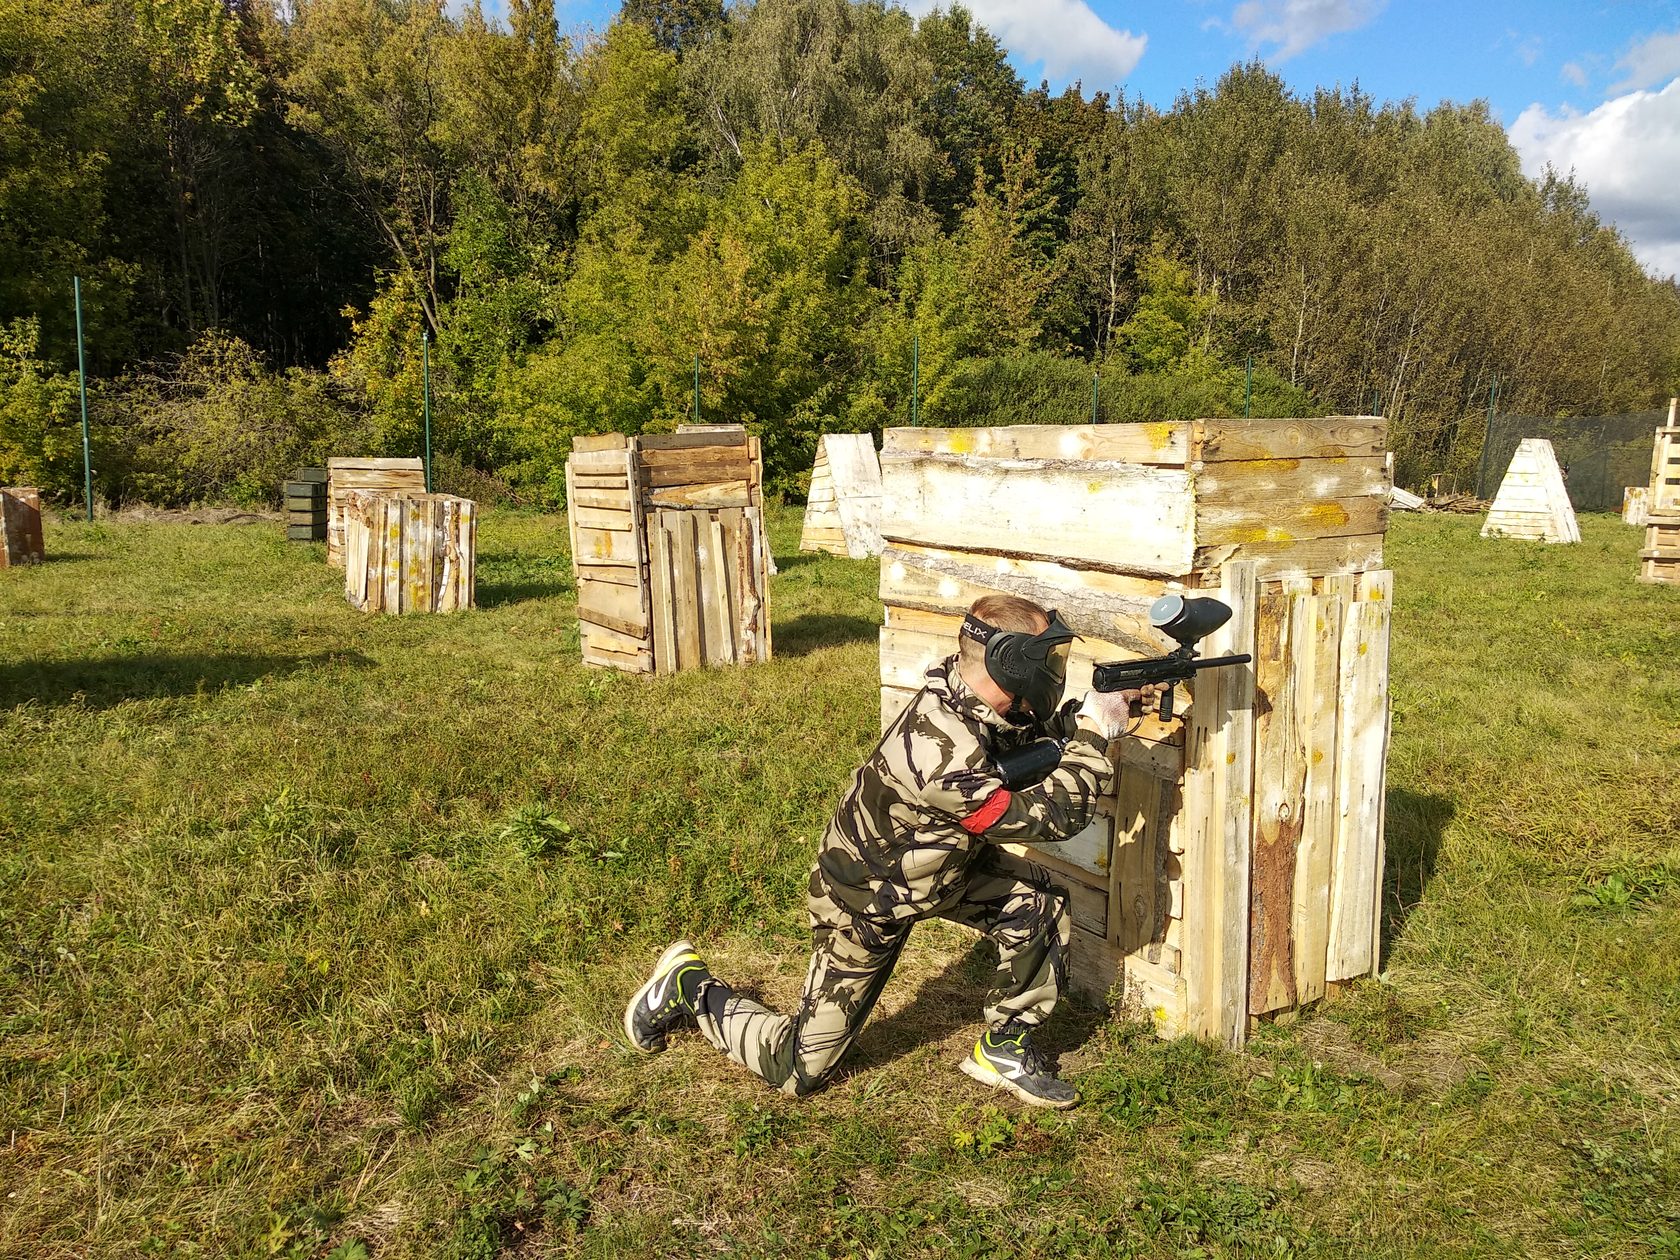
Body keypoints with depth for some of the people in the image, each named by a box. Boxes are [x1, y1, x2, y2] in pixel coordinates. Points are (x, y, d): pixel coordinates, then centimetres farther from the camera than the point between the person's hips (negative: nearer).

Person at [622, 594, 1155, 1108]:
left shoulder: (973, 698, -16)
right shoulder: (944, 759, -41)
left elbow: (1040, 729, 5)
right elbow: (1051, 817, -33)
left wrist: (1111, 703, -10)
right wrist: (1095, 732, -23)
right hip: (866, 904, -8)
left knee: (1038, 901, -8)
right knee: (798, 1069, 4)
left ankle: (1003, 1046, 11)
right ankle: (689, 986, 24)